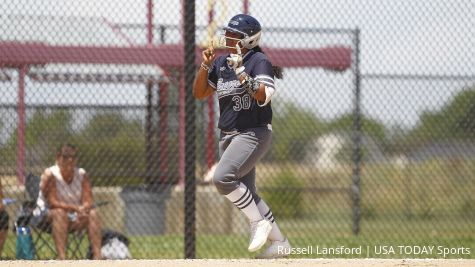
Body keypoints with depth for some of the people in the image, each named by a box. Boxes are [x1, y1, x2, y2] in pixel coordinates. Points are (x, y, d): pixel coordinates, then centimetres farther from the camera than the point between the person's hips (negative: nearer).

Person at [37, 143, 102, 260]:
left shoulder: (82, 175, -1)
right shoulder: (50, 175, -15)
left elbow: (88, 202, -6)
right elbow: (53, 203, -24)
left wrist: (82, 210, -31)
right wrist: (76, 208, -35)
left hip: (74, 218, 5)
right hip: (46, 216, -5)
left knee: (93, 213, -20)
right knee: (60, 213, -37)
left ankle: (97, 256, -30)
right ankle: (61, 258, -49)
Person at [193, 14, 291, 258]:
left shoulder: (259, 61, -10)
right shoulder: (221, 63, 11)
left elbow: (263, 97, -24)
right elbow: (199, 93, 12)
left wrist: (241, 73, -32)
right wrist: (205, 65, -1)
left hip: (253, 134, -8)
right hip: (228, 136, 8)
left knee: (222, 177, -26)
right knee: (245, 194, 8)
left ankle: (259, 222, -11)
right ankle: (279, 243, 19)